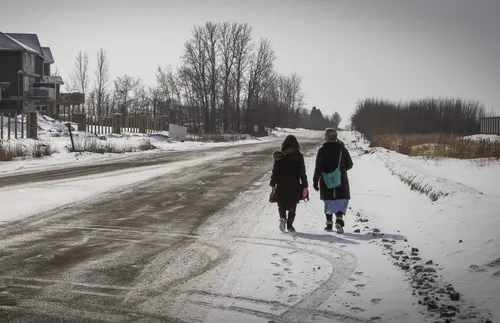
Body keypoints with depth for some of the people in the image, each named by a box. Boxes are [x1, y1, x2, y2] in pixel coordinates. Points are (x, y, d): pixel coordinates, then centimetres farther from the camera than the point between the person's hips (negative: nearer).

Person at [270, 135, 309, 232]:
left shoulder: (279, 156, -3)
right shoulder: (298, 156, -5)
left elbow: (275, 170, -1)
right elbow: (302, 172, -4)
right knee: (292, 206, 11)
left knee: (281, 203, 16)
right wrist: (304, 185, 1)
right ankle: (290, 225, 5)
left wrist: (273, 184, 6)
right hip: (294, 185, 0)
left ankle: (282, 218, -10)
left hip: (281, 185, 1)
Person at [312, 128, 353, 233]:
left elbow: (318, 167, -8)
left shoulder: (322, 150, -6)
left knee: (329, 202, 14)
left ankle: (329, 223, 17)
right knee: (342, 201, 4)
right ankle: (339, 220, -18)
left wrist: (315, 181, -3)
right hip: (341, 180, 0)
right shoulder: (342, 148, -2)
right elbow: (349, 164, 4)